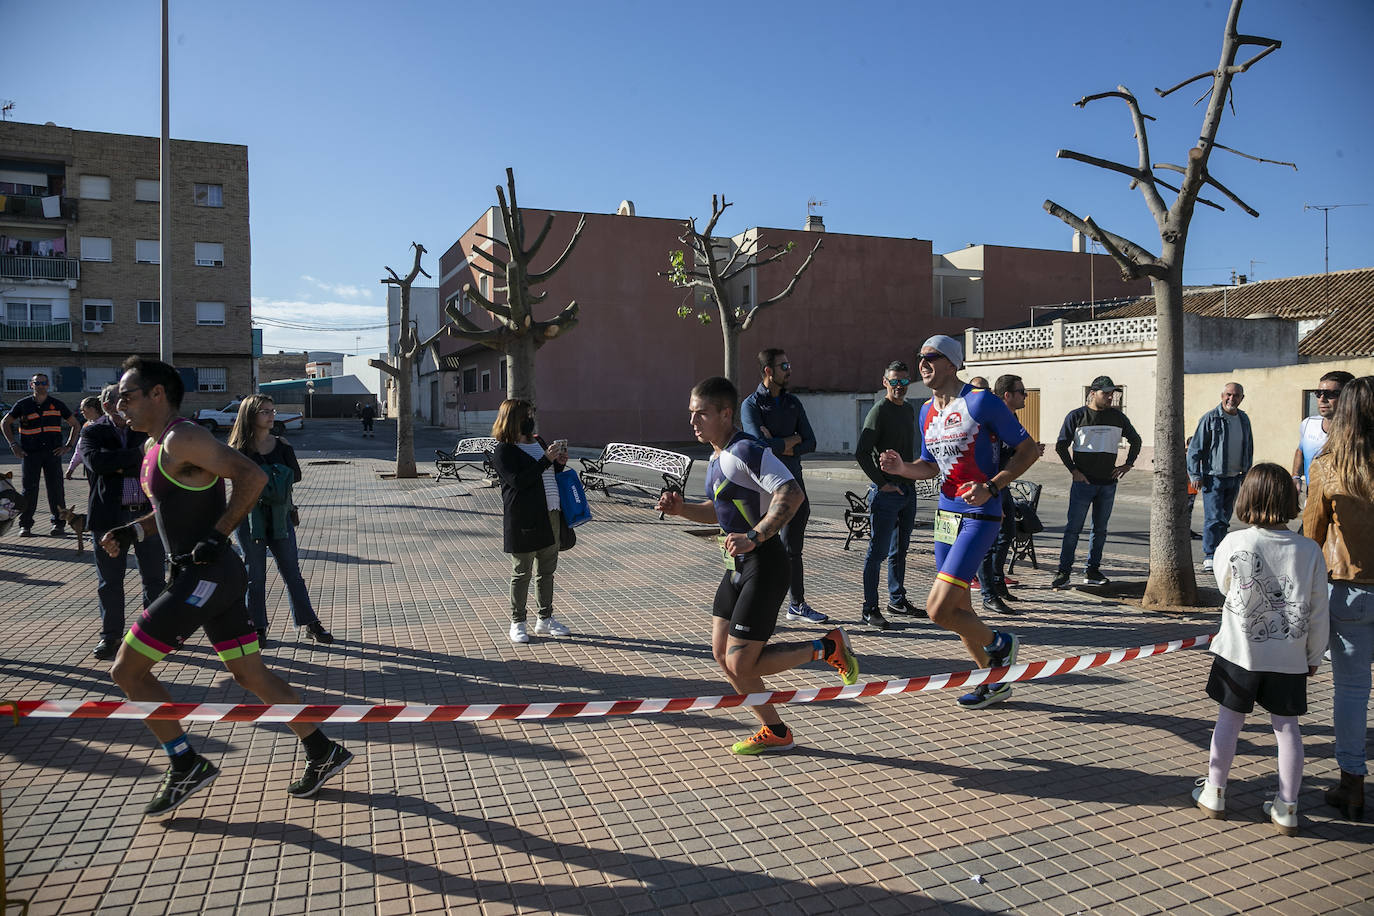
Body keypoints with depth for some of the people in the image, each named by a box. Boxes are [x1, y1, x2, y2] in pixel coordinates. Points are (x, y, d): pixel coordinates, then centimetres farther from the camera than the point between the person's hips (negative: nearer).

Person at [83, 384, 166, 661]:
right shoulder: (92, 432, 2)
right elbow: (96, 461, -17)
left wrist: (121, 467, -12)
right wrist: (137, 454, -17)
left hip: (148, 513, 2)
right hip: (110, 516, -1)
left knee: (155, 578, 8)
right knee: (109, 581, 7)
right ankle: (110, 636, 19)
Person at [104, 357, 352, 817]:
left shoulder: (181, 438, -14)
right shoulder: (156, 446, 16)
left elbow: (252, 476, -24)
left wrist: (216, 536, -23)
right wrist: (131, 532, 14)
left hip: (206, 576, -10)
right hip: (206, 576, 10)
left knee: (127, 670, -2)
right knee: (252, 676, 12)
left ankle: (187, 766, 9)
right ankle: (323, 753, 18)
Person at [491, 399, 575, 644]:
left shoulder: (538, 443, 16)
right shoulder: (503, 451, -8)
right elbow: (518, 481, -21)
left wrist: (560, 463, 4)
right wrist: (546, 460, -22)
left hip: (550, 516, 8)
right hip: (523, 520, -8)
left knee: (547, 570, 13)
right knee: (521, 572, 1)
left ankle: (545, 620, 24)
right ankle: (517, 623, 13)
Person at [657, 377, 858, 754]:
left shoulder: (746, 450, -18)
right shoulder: (716, 457, 13)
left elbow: (792, 494, -28)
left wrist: (754, 537, -31)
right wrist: (682, 508, 8)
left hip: (764, 567, -10)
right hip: (738, 567, 10)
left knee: (740, 664, -7)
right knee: (722, 655, 11)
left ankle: (827, 647, 10)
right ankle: (775, 732, 26)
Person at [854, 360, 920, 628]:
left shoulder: (909, 410, 14)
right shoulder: (879, 411, -10)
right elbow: (861, 453, -18)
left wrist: (910, 480, 16)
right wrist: (882, 483, -16)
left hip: (907, 490, 8)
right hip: (886, 493, -8)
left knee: (899, 550, 16)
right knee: (877, 551, -5)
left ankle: (897, 600, 27)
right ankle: (870, 609, 1)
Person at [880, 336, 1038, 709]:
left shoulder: (981, 402, -11)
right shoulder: (927, 411, 11)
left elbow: (1028, 449, -9)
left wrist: (991, 487, -20)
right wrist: (902, 468, -1)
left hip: (979, 516, -8)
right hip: (946, 514, 8)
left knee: (938, 610, -15)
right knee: (958, 609, 14)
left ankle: (999, 642, 14)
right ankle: (992, 682, 33)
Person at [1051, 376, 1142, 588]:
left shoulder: (1118, 417, 9)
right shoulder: (1076, 416, -1)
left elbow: (1135, 440, 23)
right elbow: (1060, 446, 1)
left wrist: (1128, 464, 11)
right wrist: (1074, 470, -7)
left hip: (1108, 483, 4)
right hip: (1083, 482, -4)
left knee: (1100, 529, 8)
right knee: (1073, 528, -7)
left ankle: (1093, 571, 16)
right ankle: (1063, 572, -4)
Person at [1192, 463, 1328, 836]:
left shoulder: (1233, 544, -14)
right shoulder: (1310, 550, -8)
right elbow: (1318, 612, -1)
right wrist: (1314, 657, 10)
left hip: (1239, 652, -1)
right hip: (1289, 657, 2)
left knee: (1229, 719, 11)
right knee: (1286, 726, 11)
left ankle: (1214, 793, 21)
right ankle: (1287, 809, 18)